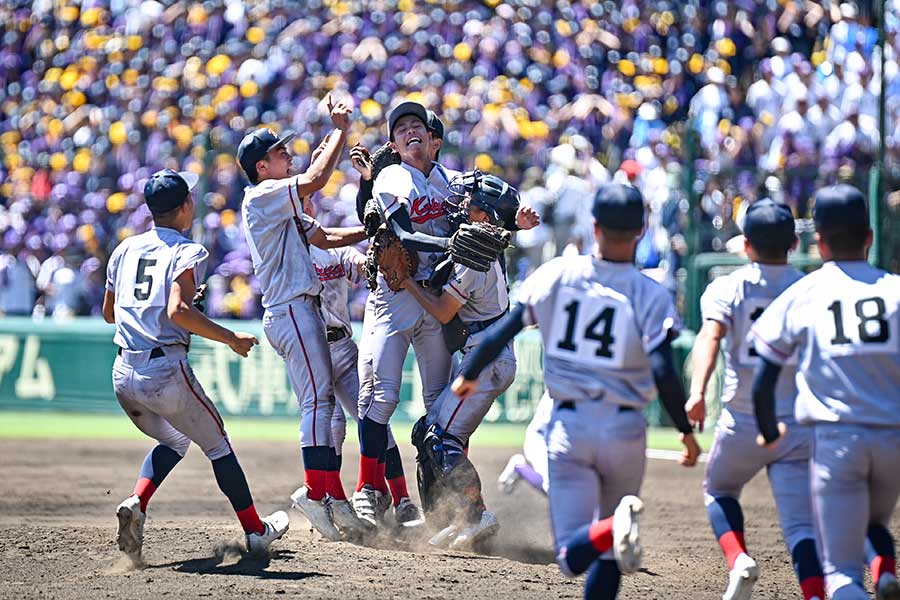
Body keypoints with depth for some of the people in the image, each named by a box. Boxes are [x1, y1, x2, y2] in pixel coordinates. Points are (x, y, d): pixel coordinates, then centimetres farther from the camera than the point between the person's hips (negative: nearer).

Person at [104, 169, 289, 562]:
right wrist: (230, 338, -14)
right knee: (216, 445, 14)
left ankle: (135, 503, 1)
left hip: (124, 375, 6)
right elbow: (178, 312, -22)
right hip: (166, 371, -6)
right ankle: (255, 530, 22)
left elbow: (109, 313, 22)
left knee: (173, 441, 27)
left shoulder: (126, 249, 13)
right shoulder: (187, 252, -6)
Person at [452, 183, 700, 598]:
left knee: (573, 557, -6)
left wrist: (469, 376, 21)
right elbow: (664, 373, -14)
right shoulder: (649, 295, -7)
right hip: (624, 430, 0)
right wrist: (686, 431, 0)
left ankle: (613, 529, -37)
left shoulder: (555, 275, 0)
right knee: (608, 553, 19)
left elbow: (501, 332, 3)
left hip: (569, 426, 0)